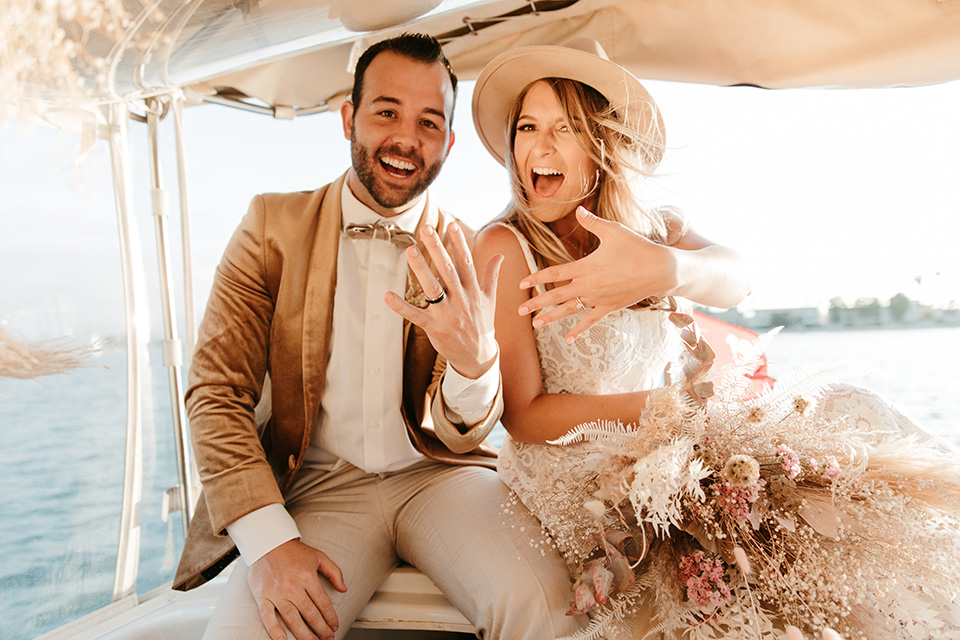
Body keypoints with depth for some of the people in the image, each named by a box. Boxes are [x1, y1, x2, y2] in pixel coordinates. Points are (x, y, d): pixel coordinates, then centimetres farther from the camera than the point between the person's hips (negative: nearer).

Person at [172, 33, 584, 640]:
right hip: (320, 485, 0)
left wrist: (474, 360, -27)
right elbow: (216, 391, -3)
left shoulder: (467, 255, 1)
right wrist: (268, 542, -17)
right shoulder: (273, 225, 0)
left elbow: (459, 438, -2)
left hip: (439, 477, 1)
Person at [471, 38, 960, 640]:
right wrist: (674, 403, -12)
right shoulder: (505, 247, -6)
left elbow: (734, 278, -14)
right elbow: (523, 415, -10)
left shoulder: (655, 226, 9)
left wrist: (667, 268, -37)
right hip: (577, 472, -5)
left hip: (687, 453, 5)